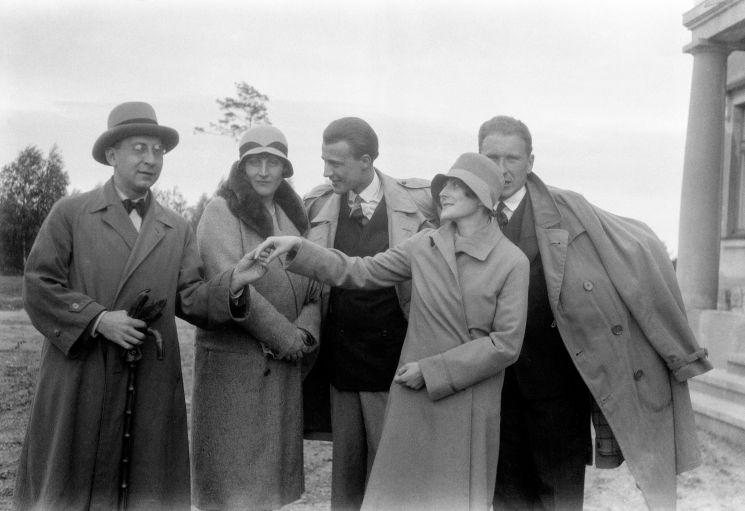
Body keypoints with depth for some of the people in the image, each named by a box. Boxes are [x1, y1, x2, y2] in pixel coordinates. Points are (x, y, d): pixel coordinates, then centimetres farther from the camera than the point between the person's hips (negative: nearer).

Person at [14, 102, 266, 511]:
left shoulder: (177, 229, 12)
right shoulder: (70, 213, 3)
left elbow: (189, 300, 3)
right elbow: (38, 285, -3)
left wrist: (233, 283, -15)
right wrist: (98, 319, -14)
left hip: (153, 386, 3)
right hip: (81, 382, -2)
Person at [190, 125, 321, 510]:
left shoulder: (293, 215, 14)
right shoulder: (220, 212, -6)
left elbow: (315, 283, 12)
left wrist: (305, 330, -6)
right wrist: (283, 334, -14)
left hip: (284, 363, 6)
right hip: (232, 360, -6)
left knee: (272, 467, 12)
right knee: (232, 470, 0)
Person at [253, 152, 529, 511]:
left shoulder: (512, 262, -8)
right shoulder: (424, 245, 3)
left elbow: (506, 344, -10)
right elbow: (359, 272, 3)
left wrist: (431, 370, -12)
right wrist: (298, 249, -9)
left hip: (469, 407, -3)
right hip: (413, 400, 3)